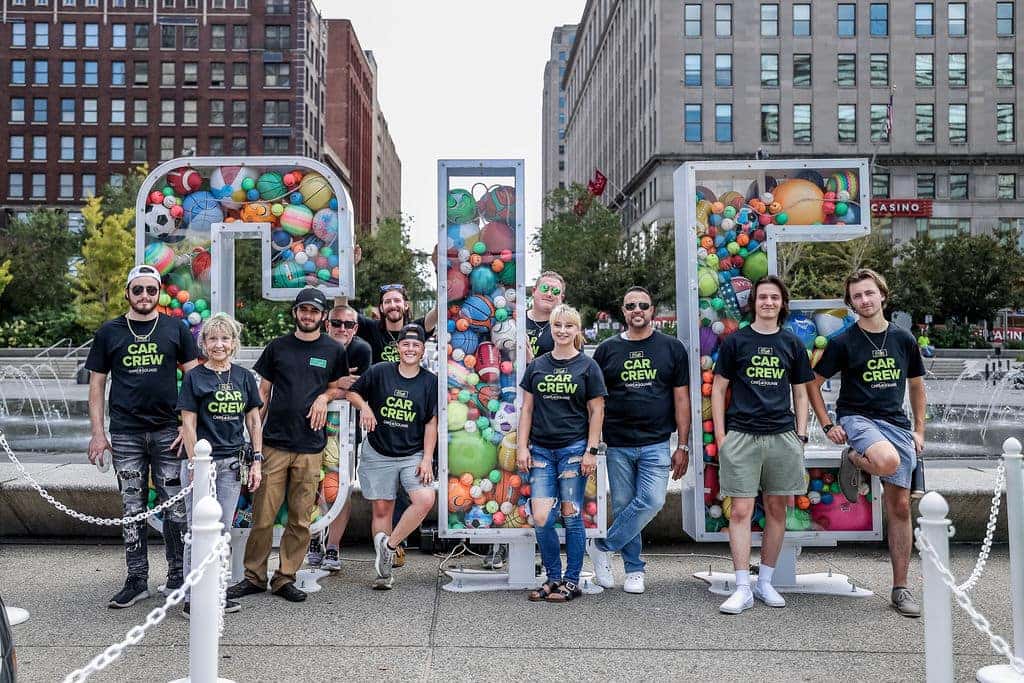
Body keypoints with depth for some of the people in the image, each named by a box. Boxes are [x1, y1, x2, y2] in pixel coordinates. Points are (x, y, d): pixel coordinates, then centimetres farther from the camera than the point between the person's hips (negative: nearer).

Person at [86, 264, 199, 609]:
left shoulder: (176, 329, 5)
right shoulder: (109, 332, 7)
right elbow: (96, 384, 9)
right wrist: (97, 433, 1)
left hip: (168, 432, -1)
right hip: (125, 434, 1)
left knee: (176, 509, 1)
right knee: (132, 510, 6)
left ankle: (178, 577, 13)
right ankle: (137, 580, 16)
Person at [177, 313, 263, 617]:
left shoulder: (244, 377, 8)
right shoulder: (194, 377, -2)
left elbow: (253, 422, 10)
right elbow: (188, 423, -5)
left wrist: (256, 461, 6)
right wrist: (194, 463, -10)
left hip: (232, 463, 4)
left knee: (223, 529, 11)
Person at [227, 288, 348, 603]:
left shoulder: (334, 350, 7)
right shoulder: (277, 347, 8)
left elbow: (338, 388, 18)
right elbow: (263, 393, 11)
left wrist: (324, 397, -5)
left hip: (310, 447, 0)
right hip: (274, 444, 0)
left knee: (300, 519, 4)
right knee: (263, 515, 0)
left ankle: (285, 578, 16)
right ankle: (254, 576, 14)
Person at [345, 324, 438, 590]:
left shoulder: (430, 381, 0)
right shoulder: (380, 372, -2)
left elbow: (431, 423, 1)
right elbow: (352, 392, 10)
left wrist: (427, 459, -5)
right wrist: (364, 407, -12)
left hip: (413, 454, 0)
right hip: (378, 454, 0)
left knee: (425, 500, -20)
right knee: (382, 509, 5)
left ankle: (389, 545, -2)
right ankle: (384, 571, 17)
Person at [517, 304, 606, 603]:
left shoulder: (587, 366, 2)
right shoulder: (537, 366, 10)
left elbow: (596, 411, 1)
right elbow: (527, 408, 12)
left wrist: (591, 451, -5)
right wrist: (522, 447, 5)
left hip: (573, 448, -3)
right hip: (541, 450, 3)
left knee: (571, 517, 2)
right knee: (541, 519, -3)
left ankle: (572, 581, 14)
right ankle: (554, 578, 13)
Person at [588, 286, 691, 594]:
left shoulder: (672, 348, 6)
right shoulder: (607, 349, 7)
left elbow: (681, 399, 6)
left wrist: (683, 445, 2)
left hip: (656, 444, -1)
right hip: (617, 445, 1)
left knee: (652, 501, -15)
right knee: (623, 506, 5)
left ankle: (602, 546, 3)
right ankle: (634, 569, 19)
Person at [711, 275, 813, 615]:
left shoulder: (792, 344, 11)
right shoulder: (735, 341, 5)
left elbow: (800, 393, 15)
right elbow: (718, 389, 5)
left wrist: (800, 435, 6)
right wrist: (720, 434, -1)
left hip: (782, 435, 3)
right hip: (741, 435, -2)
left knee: (776, 510, 7)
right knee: (741, 511, -5)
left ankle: (765, 582, 20)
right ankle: (743, 589, 1)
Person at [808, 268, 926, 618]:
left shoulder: (904, 339, 8)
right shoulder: (843, 342, -2)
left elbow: (916, 386, 19)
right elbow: (813, 384, 3)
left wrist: (919, 430, 11)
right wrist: (828, 426, -5)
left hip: (897, 423, 4)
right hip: (857, 418, -4)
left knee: (899, 506, 3)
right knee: (887, 461, -38)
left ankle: (900, 589, 13)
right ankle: (852, 460, -1)